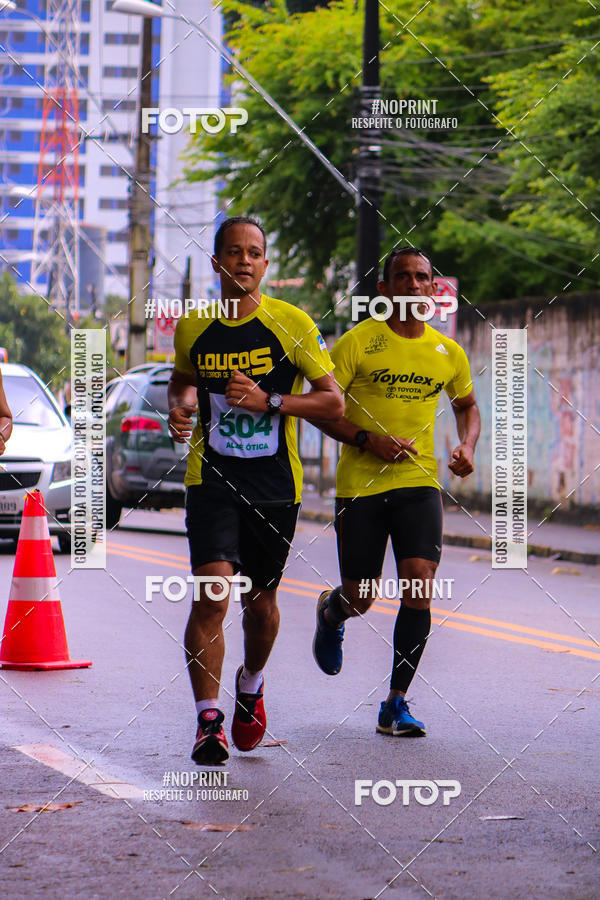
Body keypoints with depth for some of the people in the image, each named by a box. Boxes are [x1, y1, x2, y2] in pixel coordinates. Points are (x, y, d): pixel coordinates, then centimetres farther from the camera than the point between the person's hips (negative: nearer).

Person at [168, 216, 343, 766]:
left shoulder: (292, 324, -4)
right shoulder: (193, 328, 3)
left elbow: (334, 402, -4)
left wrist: (268, 400, -16)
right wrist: (181, 407, 1)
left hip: (275, 486, 0)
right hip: (211, 479, 0)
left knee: (260, 600, 12)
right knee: (211, 594, -16)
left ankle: (251, 685, 43)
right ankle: (208, 722, -12)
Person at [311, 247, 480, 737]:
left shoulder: (448, 352, 7)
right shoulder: (358, 342, -5)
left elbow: (467, 406, 25)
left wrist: (467, 446, 5)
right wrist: (367, 440, -17)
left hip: (420, 481, 2)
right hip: (360, 482, -2)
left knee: (419, 589, -14)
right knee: (360, 599, 4)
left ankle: (396, 704, -2)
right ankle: (331, 614, 45)